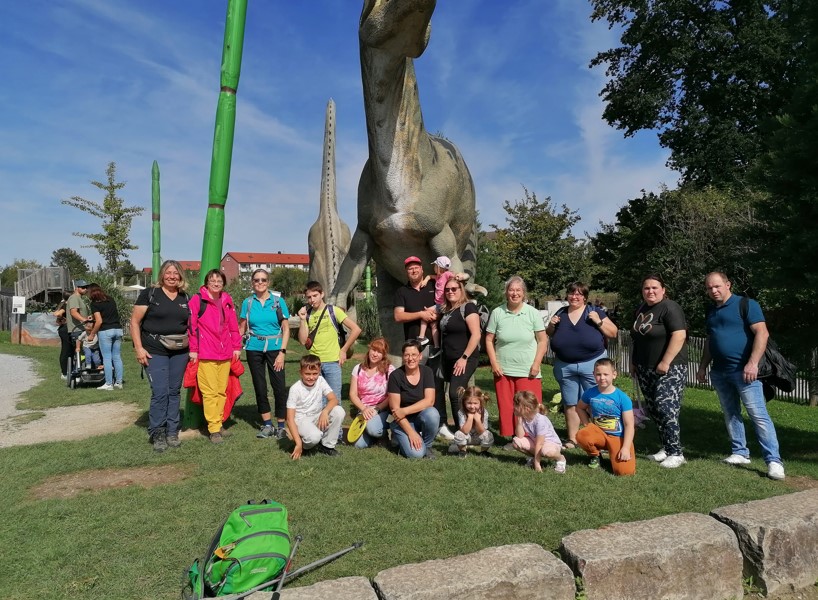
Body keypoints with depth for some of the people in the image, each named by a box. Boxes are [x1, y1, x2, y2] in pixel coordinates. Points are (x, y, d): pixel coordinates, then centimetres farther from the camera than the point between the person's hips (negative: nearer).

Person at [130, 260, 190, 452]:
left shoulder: (185, 298, 10)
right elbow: (135, 321, -2)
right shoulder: (149, 293, -3)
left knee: (174, 392, 10)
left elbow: (190, 325, 19)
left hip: (179, 352, 4)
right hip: (155, 352, -4)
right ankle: (157, 434, 9)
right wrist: (139, 348, -9)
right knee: (160, 392, -7)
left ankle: (172, 432, 20)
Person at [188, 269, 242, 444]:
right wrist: (193, 349, -7)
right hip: (205, 354, -5)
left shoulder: (227, 300, 12)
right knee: (210, 392, -5)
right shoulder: (197, 299, -3)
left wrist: (236, 346, 13)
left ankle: (219, 423, 21)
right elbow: (191, 325, -5)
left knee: (222, 391, 9)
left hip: (225, 353, 5)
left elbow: (233, 325, 16)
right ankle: (214, 429, 2)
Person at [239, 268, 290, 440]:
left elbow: (286, 329, -1)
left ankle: (281, 426, 7)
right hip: (254, 349, 2)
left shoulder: (278, 301, -1)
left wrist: (282, 352, -9)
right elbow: (241, 328, 10)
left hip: (274, 348, -2)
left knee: (279, 387, -5)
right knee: (259, 387, 9)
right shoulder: (248, 303, 4)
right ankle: (267, 425, 21)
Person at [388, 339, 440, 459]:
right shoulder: (395, 375, -13)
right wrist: (411, 432, -20)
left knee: (432, 413, -33)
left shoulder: (427, 372, -7)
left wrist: (405, 411, -24)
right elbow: (394, 408, -14)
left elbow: (429, 401, -15)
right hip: (403, 422, -2)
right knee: (416, 453, -24)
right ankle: (400, 437, 10)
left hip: (421, 417, 2)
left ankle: (427, 445, -4)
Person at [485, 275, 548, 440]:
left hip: (528, 372, -1)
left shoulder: (532, 313, -1)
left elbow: (543, 340, 2)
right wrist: (494, 363, -2)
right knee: (506, 408, 7)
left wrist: (536, 364, -6)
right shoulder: (497, 313, 1)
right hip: (503, 371, 2)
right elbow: (489, 340, 5)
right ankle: (509, 437, 20)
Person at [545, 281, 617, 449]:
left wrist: (599, 322, -15)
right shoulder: (560, 313, 9)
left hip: (592, 364, -3)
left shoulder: (595, 312, 0)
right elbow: (549, 335, 19)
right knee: (570, 404, 9)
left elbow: (613, 333, 0)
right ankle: (572, 439, 19)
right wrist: (551, 325, -1)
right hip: (565, 366, 3)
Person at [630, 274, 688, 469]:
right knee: (654, 410, 9)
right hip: (645, 370, 8)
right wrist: (633, 361, 18)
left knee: (665, 408, -12)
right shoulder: (641, 309, 14)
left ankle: (675, 453, -3)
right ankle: (666, 447, 20)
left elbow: (679, 335, -21)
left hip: (668, 369, -8)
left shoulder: (670, 308, -11)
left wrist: (665, 362, -23)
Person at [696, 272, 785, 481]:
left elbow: (762, 333, -13)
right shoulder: (711, 312, 16)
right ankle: (740, 453, 20)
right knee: (730, 414, 11)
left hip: (743, 370, -7)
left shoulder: (746, 304, -5)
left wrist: (753, 363, -21)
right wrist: (702, 366, 19)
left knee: (759, 415, -8)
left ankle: (773, 461, -4)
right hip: (719, 372, 7)